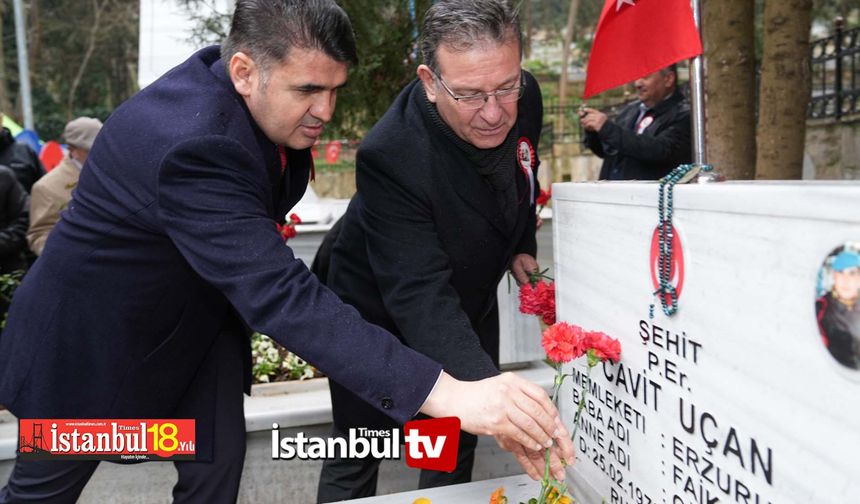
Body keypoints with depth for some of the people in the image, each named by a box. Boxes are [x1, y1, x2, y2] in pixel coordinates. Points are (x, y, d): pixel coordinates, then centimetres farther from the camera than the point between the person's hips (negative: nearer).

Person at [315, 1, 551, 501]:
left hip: (467, 299, 6)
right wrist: (487, 386, -54)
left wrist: (523, 245, 4)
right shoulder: (391, 156, -37)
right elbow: (419, 296, -42)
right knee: (357, 462, 9)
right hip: (379, 311, -5)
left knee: (457, 446, 21)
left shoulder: (525, 97, -18)